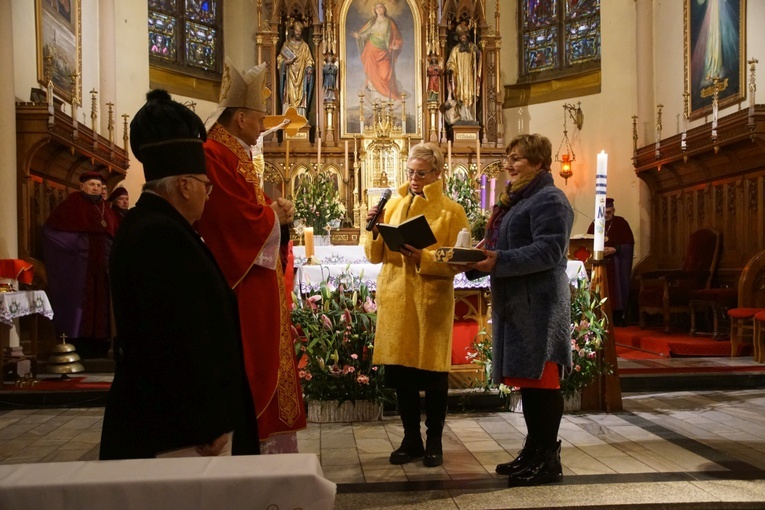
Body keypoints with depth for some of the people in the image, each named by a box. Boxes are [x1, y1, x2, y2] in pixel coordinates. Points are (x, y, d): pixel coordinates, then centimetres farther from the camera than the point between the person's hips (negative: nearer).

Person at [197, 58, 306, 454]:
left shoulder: (236, 154, 16)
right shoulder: (215, 155, -17)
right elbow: (244, 219, -23)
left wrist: (275, 212, 0)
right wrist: (277, 215, -4)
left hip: (260, 279, 11)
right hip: (242, 282, -11)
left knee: (266, 358, 14)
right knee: (250, 363, -4)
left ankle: (268, 440, 24)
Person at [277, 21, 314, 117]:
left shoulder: (304, 46, 11)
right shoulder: (286, 44, 10)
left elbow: (309, 61, 8)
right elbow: (280, 58, 9)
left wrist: (309, 70, -10)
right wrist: (286, 61, -12)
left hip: (301, 77, 1)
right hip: (289, 77, -1)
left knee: (301, 97, -7)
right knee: (289, 97, -9)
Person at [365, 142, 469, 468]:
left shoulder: (451, 211, 0)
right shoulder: (393, 204, 11)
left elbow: (457, 262, -8)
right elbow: (376, 256, 9)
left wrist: (423, 258, -21)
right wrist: (373, 230, -8)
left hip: (432, 301, -3)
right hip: (394, 298, 4)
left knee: (433, 373, 5)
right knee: (400, 373, 8)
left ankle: (434, 442, 21)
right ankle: (411, 440, 24)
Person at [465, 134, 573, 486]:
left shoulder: (550, 199, -10)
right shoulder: (515, 199, 21)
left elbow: (549, 251, -21)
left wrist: (498, 261, -27)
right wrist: (481, 256, 7)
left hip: (539, 304, -10)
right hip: (516, 302, 10)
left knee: (542, 380, -4)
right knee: (527, 380, 14)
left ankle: (549, 459, 4)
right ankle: (533, 450, 23)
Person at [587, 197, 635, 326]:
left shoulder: (621, 222, 0)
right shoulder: (594, 224, 8)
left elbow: (629, 243, -5)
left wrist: (614, 249, -18)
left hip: (618, 264, -2)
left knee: (617, 290, -2)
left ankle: (619, 318, 2)